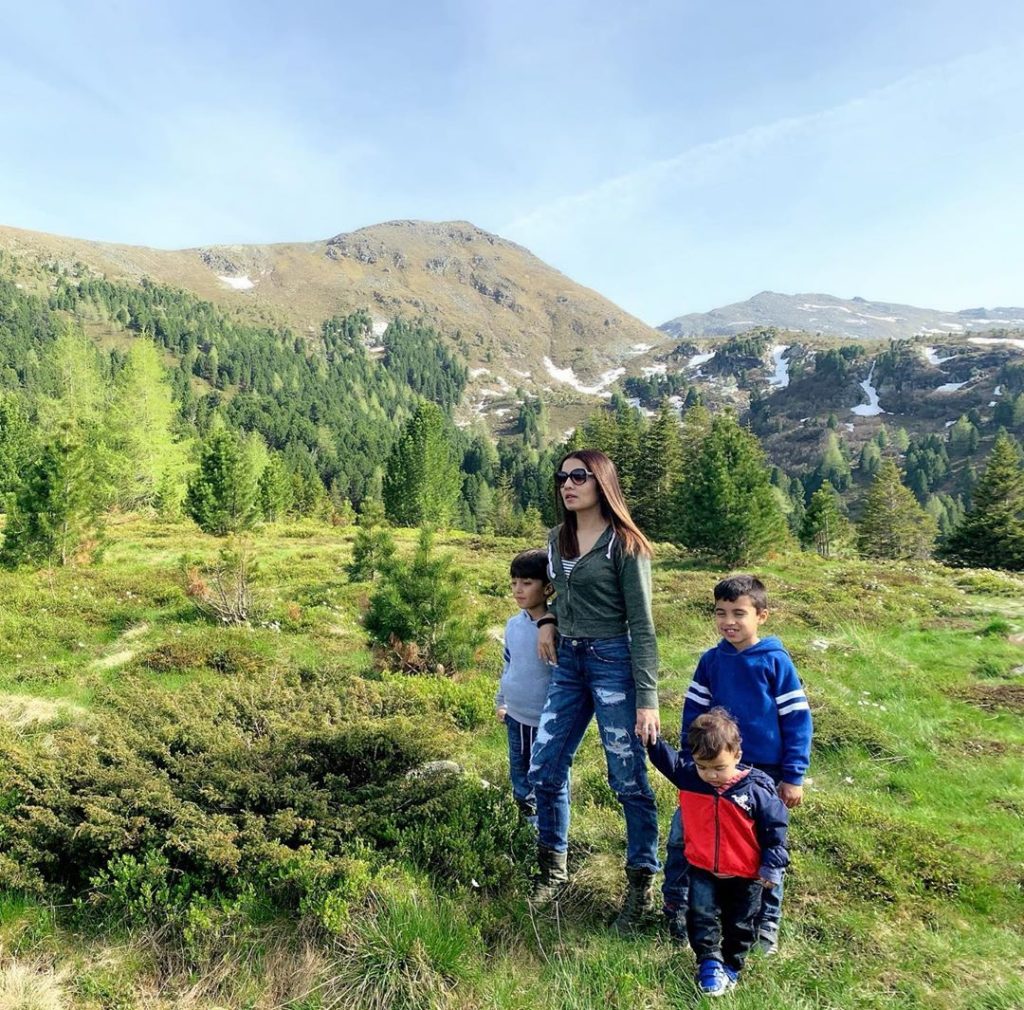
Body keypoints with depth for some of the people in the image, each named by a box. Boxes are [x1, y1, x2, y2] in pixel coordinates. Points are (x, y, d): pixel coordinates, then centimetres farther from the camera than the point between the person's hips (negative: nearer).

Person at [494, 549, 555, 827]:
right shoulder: (513, 625, 0)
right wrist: (500, 701, 19)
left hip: (546, 720, -6)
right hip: (515, 716, 6)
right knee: (518, 772, 21)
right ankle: (527, 817, 41)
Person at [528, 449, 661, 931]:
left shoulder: (624, 544, -10)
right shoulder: (557, 538, 8)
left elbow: (641, 625, -11)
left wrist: (647, 697, -15)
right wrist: (548, 620, 5)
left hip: (612, 663, -6)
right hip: (567, 662, 7)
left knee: (628, 779, 4)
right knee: (544, 768, 9)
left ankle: (641, 883, 23)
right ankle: (553, 867, 30)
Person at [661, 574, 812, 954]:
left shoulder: (776, 662, -11)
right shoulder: (711, 661, -2)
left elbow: (797, 719, -7)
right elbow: (693, 712, 6)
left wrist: (793, 777, -7)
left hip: (765, 773, -2)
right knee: (682, 834, 3)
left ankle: (767, 922, 35)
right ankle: (676, 906, 26)